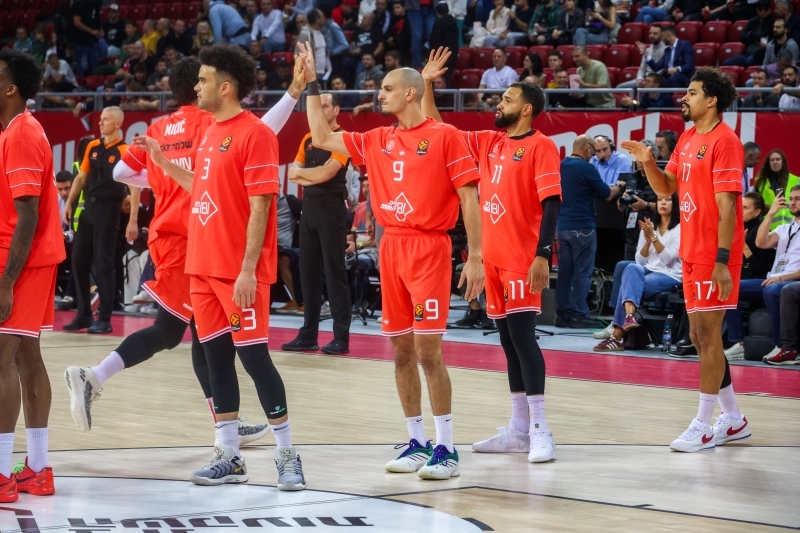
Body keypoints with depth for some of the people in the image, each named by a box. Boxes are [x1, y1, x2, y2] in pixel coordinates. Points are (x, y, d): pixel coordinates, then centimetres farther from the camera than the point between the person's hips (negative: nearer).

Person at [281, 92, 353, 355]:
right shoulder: (308, 139, 15)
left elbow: (326, 173, -16)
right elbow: (293, 174, 9)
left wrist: (302, 173, 0)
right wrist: (314, 176, -9)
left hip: (331, 208, -7)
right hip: (309, 207, 7)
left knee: (335, 272, -6)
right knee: (308, 272, 8)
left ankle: (341, 337, -5)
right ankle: (308, 335, 13)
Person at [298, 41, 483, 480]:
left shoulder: (444, 136, -4)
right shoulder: (377, 141, 13)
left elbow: (469, 198, -6)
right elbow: (322, 138, 19)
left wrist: (475, 257, -11)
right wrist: (312, 86, 15)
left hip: (428, 248, -6)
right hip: (391, 247, 6)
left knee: (427, 349, -9)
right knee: (401, 350, 7)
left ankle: (446, 449, -4)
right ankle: (416, 443, 16)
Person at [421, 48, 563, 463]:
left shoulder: (540, 147, -8)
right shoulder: (489, 143, 14)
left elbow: (551, 202, -14)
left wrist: (542, 255, -22)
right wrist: (427, 85, 11)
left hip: (523, 258, -7)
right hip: (494, 256, 8)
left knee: (521, 334, -11)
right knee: (508, 338, 10)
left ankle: (540, 430, -10)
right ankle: (519, 429, 14)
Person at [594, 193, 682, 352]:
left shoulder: (680, 228, -1)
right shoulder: (649, 226, 16)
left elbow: (668, 258, -12)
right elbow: (640, 260, 9)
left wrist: (653, 237, -18)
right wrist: (647, 241, -7)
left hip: (670, 275, -5)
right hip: (648, 271, 5)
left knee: (629, 285, -29)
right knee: (632, 268, -31)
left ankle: (617, 336, -34)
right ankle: (629, 316, -48)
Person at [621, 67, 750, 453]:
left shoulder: (724, 142, -15)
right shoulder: (688, 138, 13)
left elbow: (727, 206, -19)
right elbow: (666, 187, 18)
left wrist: (722, 261, -22)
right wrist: (646, 161, -1)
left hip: (714, 255, -9)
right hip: (692, 253, 9)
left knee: (707, 334, -6)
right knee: (701, 337, 13)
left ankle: (703, 426, 0)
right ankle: (733, 420, 22)